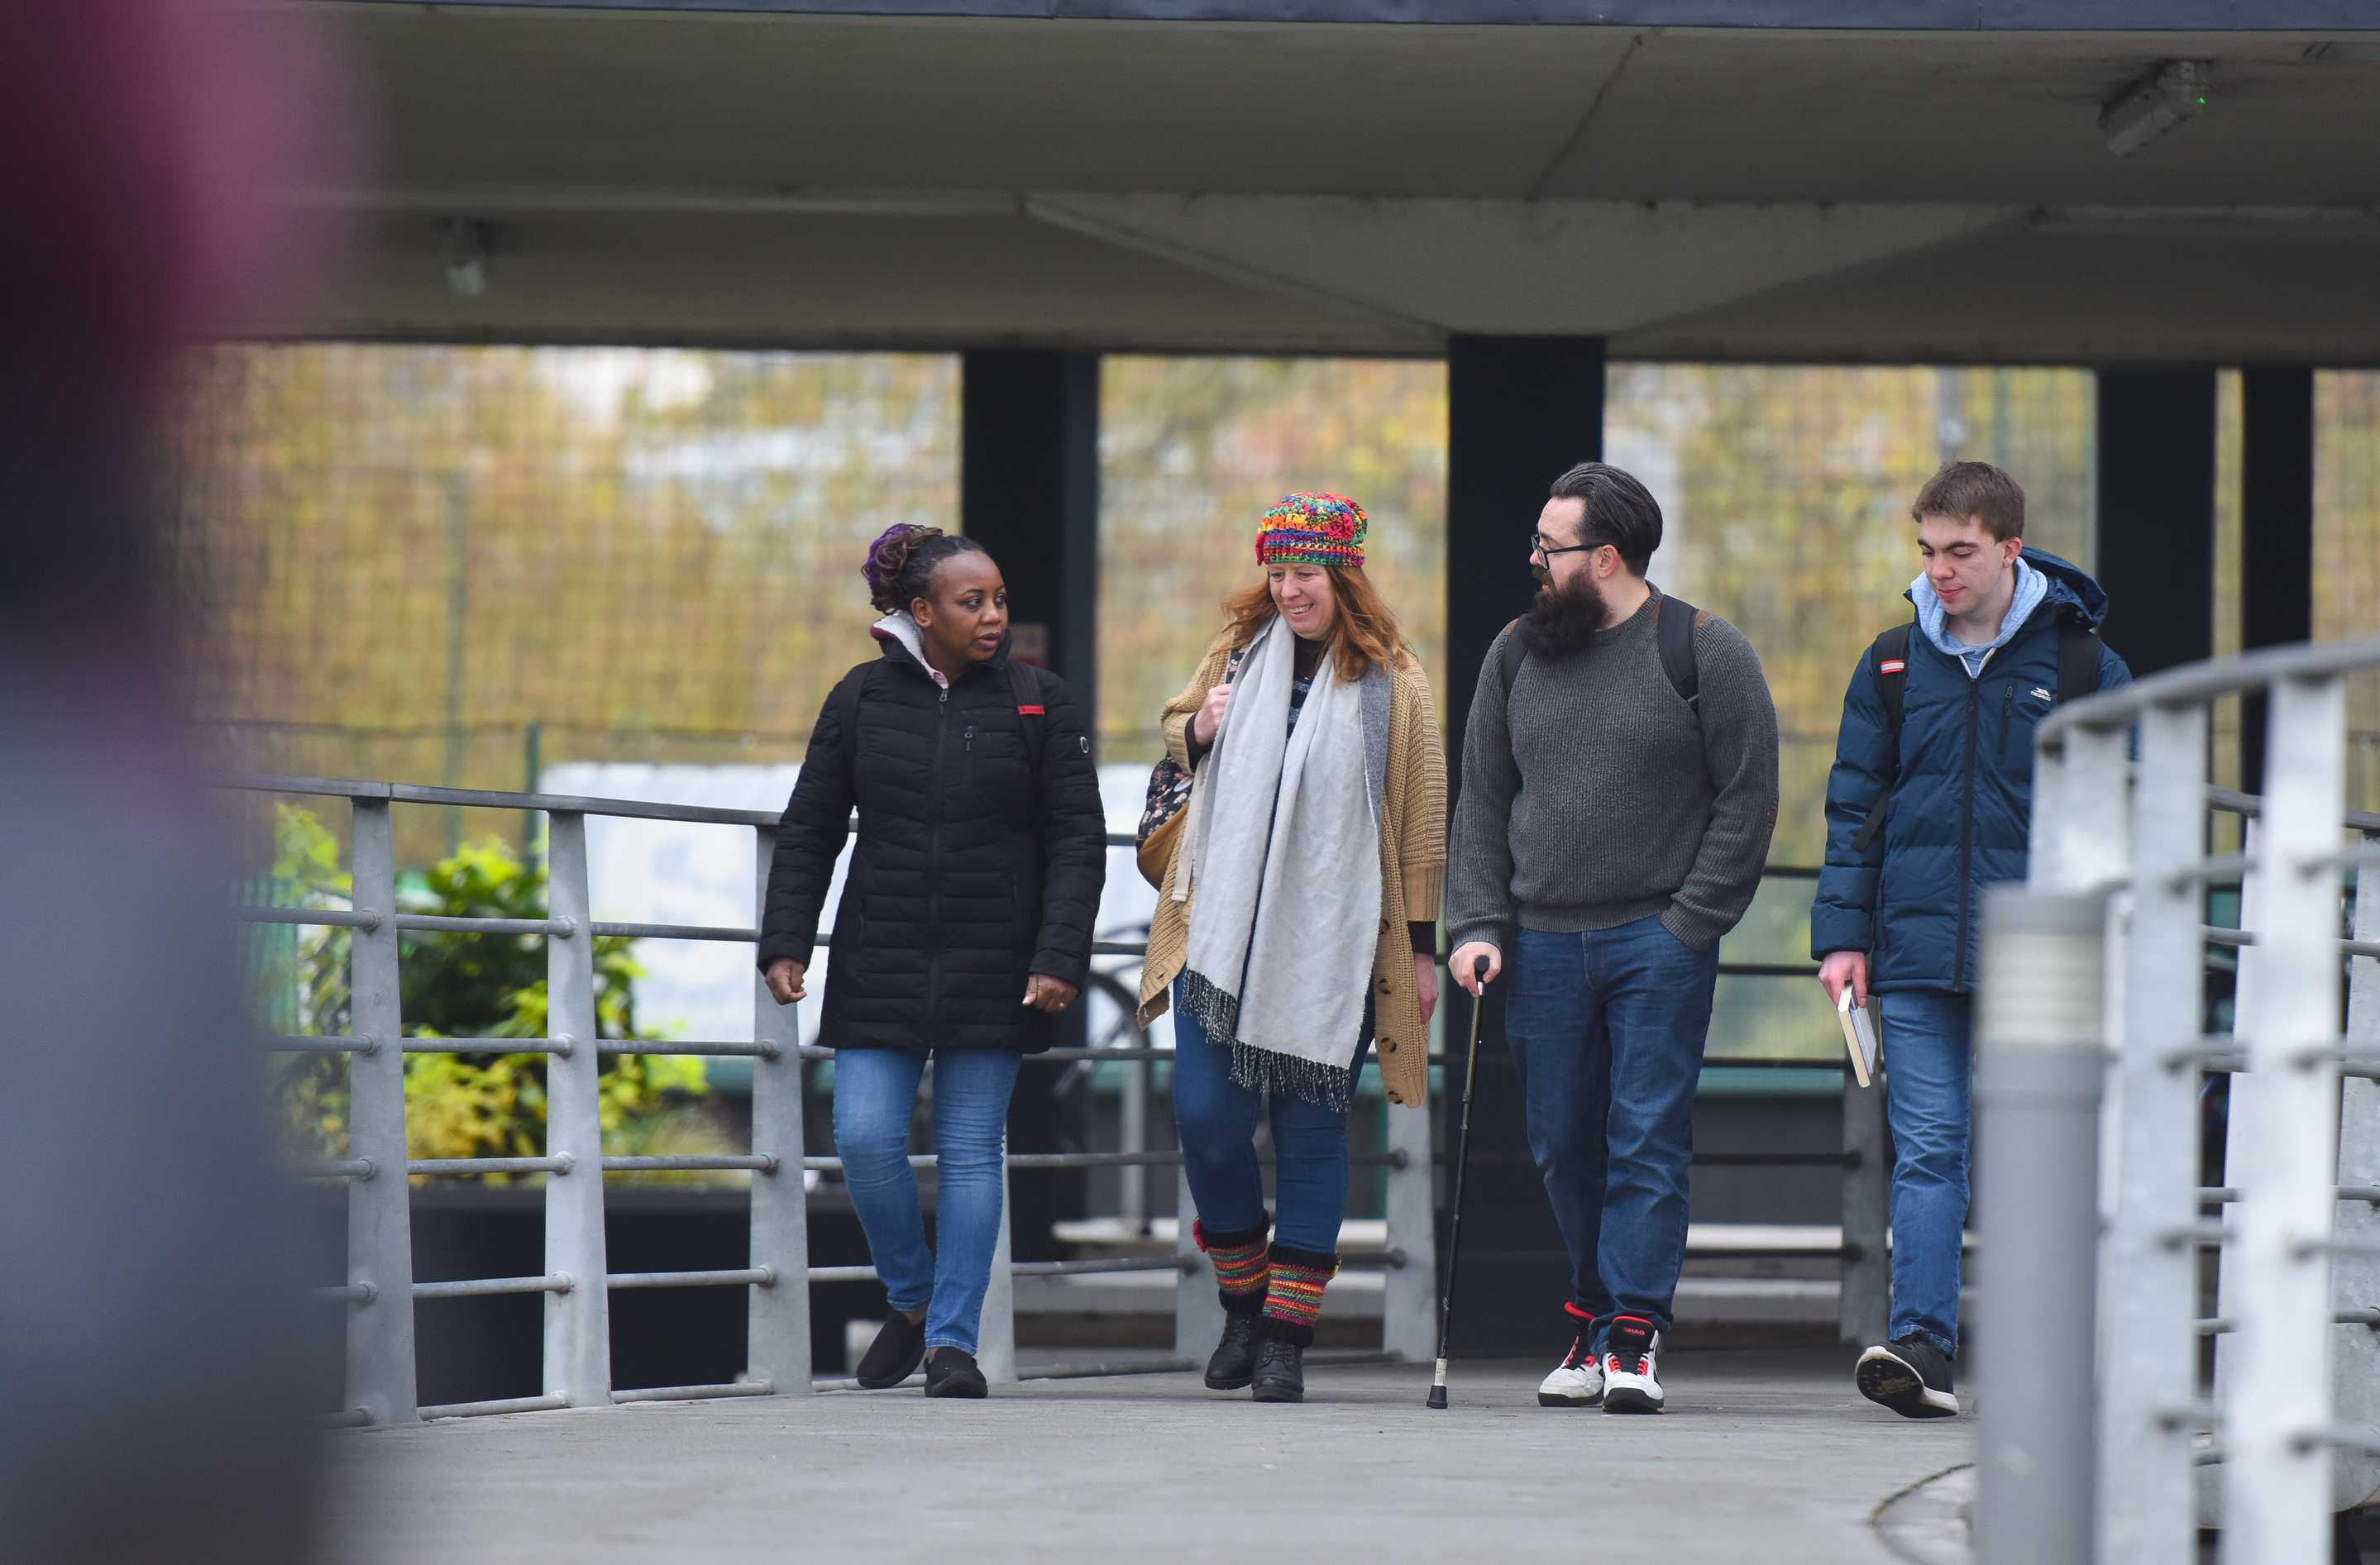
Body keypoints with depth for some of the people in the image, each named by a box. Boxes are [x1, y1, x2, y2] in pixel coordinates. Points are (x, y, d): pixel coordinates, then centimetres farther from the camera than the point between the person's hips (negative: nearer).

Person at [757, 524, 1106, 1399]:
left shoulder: (1037, 705, 0)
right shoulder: (862, 700, 3)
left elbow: (1077, 841, -1)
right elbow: (808, 833, 8)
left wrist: (1059, 958, -11)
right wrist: (784, 943, -1)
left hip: (992, 968, -1)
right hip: (880, 965, 1)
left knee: (970, 1151, 1)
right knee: (865, 1139, -7)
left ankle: (953, 1342, 7)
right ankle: (911, 1302, 16)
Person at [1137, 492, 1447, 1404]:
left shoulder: (1392, 683, 1)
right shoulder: (1238, 652, 10)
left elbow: (1421, 823, 3)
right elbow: (1174, 730, 28)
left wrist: (1422, 948, 1)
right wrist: (1197, 731, 3)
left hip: (1332, 946, -3)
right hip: (1221, 933, 3)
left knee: (1312, 1132, -1)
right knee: (1207, 1121, -5)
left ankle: (1287, 1338, 5)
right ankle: (1244, 1304, 16)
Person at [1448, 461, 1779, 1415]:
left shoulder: (1703, 653, -2)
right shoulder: (1517, 654, 11)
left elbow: (1747, 800, -2)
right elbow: (1483, 802, 14)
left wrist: (1688, 924, -8)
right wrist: (1477, 925, 3)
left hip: (1659, 943, -4)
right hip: (1543, 944, 4)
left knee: (1648, 1144, -7)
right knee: (1564, 1146, 7)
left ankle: (1634, 1337, -7)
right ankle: (1597, 1315, 19)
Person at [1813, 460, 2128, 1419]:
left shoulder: (2083, 667, 3)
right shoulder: (1893, 665, 9)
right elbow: (1854, 808, 12)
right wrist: (1843, 934, 4)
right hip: (1918, 956, 1)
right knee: (1927, 1153, -6)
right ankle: (1921, 1342, -12)